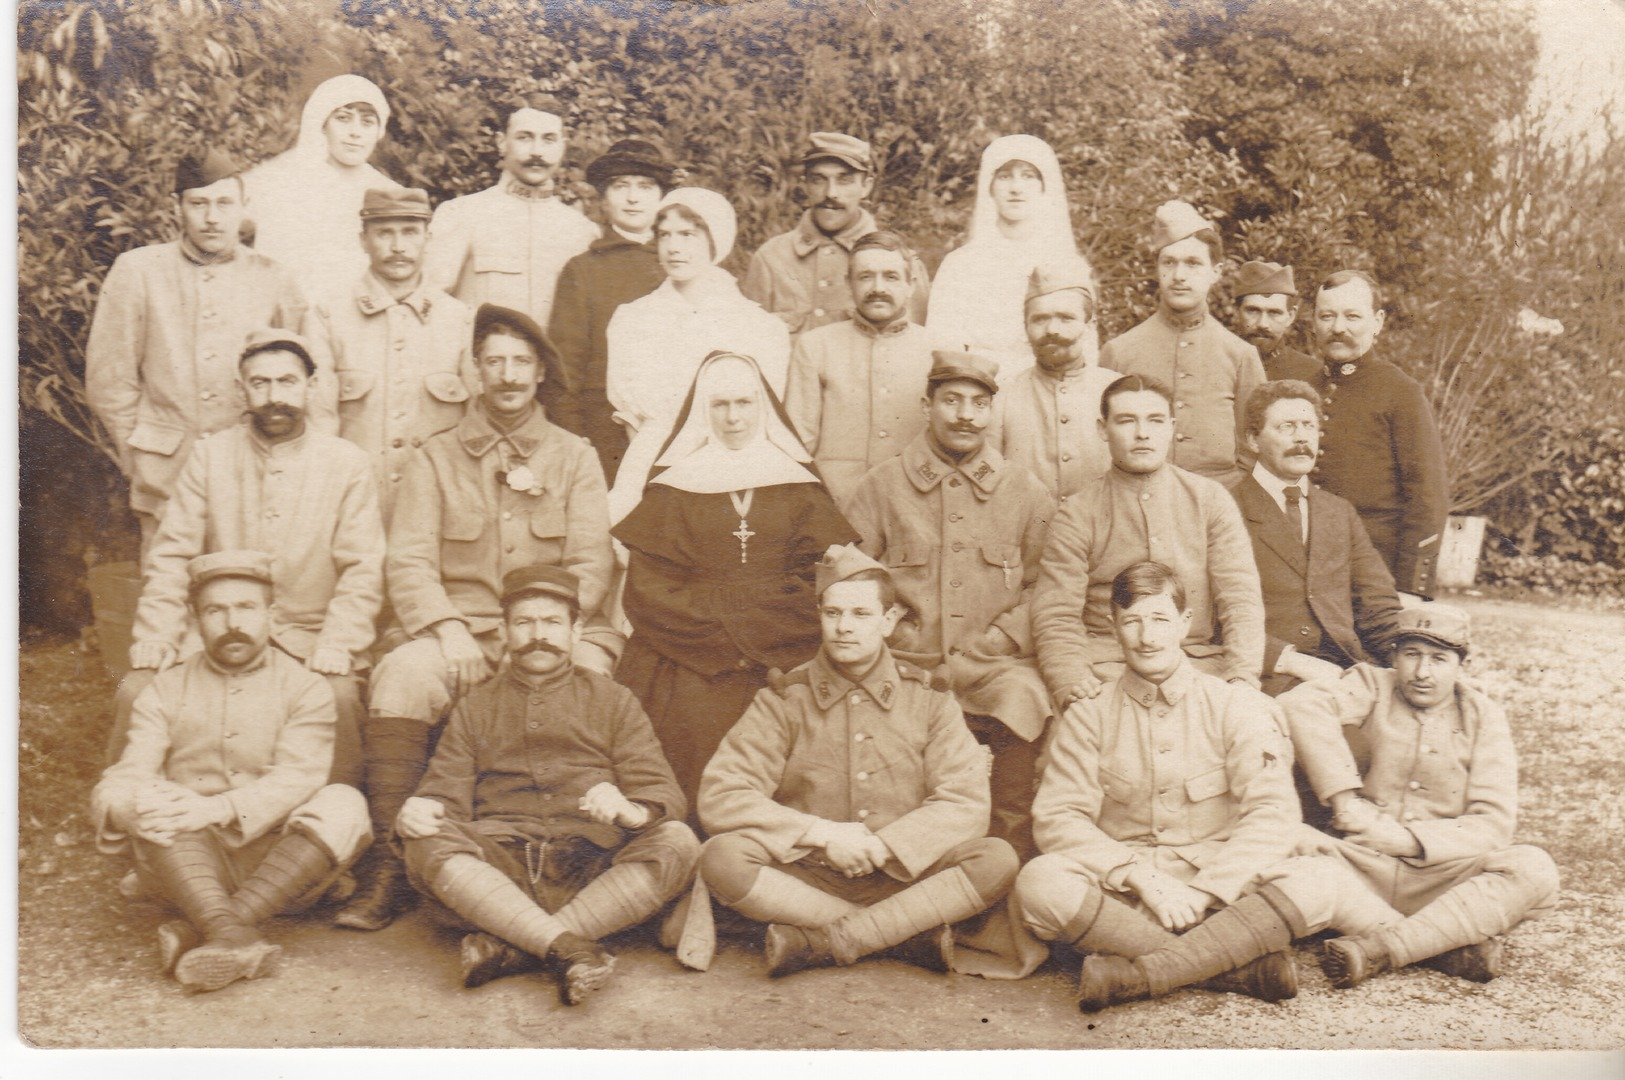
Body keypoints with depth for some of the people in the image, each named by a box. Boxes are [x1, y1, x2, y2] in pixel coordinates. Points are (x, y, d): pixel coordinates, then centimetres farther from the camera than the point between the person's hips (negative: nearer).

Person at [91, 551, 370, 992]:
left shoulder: (304, 687, 5)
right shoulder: (166, 690, 12)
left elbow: (297, 778, -11)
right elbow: (127, 775, -2)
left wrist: (222, 809, -29)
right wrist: (127, 804, -28)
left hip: (280, 864, -1)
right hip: (184, 860, 1)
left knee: (343, 805, -27)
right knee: (152, 803, -26)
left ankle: (192, 931, -36)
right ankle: (233, 937, -44)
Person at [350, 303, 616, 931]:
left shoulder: (575, 458, 16)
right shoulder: (436, 457, 15)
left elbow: (591, 566, 5)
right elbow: (407, 561, 4)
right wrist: (449, 630, -14)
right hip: (455, 628, 1)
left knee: (590, 675, -33)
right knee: (401, 677, -31)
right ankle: (387, 868, -25)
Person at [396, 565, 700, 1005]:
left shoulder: (612, 700, 19)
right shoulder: (474, 707, 24)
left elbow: (662, 791, 8)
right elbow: (446, 792, 13)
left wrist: (632, 811, -17)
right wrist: (417, 811, -12)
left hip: (590, 867, 0)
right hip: (500, 866, 0)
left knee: (677, 842, -29)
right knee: (425, 842, -29)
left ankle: (508, 947, -35)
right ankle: (568, 947, -39)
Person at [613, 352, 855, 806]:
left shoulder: (797, 483, 16)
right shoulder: (672, 484, 14)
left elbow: (825, 576, 7)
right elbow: (649, 586, 5)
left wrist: (756, 635, -7)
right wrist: (717, 634, -9)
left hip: (783, 658, 1)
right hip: (690, 658, -1)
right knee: (697, 718, -23)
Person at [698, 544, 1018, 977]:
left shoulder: (929, 701, 6)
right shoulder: (783, 701, 2)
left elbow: (966, 803, -5)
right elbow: (720, 799, -8)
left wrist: (880, 846, -17)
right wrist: (822, 833, -16)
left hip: (902, 879, 1)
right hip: (805, 880, -1)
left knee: (998, 859, -25)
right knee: (722, 857, -29)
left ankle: (820, 941, -24)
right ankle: (915, 928, -22)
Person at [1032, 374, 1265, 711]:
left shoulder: (1211, 500, 10)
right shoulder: (1077, 516, 4)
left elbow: (1241, 598, 4)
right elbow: (1055, 616, -2)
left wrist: (1243, 677, -13)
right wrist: (1072, 684, -22)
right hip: (1107, 667, -2)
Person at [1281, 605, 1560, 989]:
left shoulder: (1482, 716, 8)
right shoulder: (1372, 687, 5)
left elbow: (1493, 824, -2)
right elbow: (1300, 705, -18)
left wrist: (1406, 839, -14)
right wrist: (1345, 799, -23)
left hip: (1438, 878, 1)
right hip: (1360, 865, -1)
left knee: (1535, 869, -26)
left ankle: (1379, 947, -34)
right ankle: (1448, 943, -31)